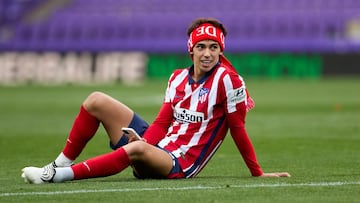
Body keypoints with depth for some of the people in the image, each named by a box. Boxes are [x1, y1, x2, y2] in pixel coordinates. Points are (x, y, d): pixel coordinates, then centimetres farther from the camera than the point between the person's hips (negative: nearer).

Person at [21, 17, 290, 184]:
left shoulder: (227, 80, -11)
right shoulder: (178, 78, 8)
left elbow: (238, 129, -7)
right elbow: (163, 121, 4)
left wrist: (258, 173, -7)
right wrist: (143, 143, -16)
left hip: (179, 164, -8)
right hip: (155, 143, 8)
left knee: (138, 149, -41)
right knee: (96, 100, 0)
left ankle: (57, 176, -40)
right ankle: (60, 164, -4)